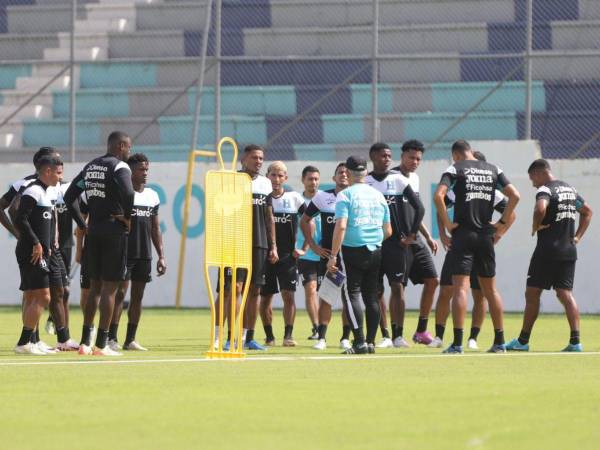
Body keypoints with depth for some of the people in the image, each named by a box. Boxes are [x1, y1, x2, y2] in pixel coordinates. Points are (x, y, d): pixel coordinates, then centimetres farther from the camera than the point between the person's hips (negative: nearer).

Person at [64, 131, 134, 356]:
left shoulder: (90, 167, 14)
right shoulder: (119, 166, -9)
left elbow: (69, 196, 15)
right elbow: (128, 193, -27)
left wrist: (82, 224, 16)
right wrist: (128, 218, -11)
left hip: (93, 232, 7)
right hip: (115, 231, -7)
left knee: (95, 286, 14)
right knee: (109, 287, -3)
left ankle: (85, 341, 13)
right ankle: (101, 344, -4)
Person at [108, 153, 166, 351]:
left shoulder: (152, 196, 13)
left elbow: (155, 229, 16)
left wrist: (161, 256, 11)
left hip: (144, 255, 6)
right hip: (124, 253, -6)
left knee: (138, 296, 7)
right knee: (120, 292, -9)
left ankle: (130, 340, 11)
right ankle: (112, 338, -8)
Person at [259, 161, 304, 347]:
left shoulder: (294, 198, 2)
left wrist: (304, 248, 2)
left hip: (288, 255, -1)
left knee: (288, 295, -11)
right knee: (265, 298, 5)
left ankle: (288, 335, -10)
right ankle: (269, 336, 16)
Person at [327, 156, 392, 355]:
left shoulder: (346, 195, -6)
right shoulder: (378, 196, 12)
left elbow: (340, 226, -16)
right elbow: (388, 231, 16)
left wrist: (333, 256, -15)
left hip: (353, 250, -5)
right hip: (375, 252, 5)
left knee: (353, 294, -4)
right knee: (371, 296, 11)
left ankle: (360, 341, -13)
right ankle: (371, 342, 11)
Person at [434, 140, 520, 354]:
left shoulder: (455, 169, -2)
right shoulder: (493, 170, 11)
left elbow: (438, 195, -17)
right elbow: (514, 195, 5)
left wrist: (447, 223, -10)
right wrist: (502, 223, 8)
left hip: (463, 233, -4)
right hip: (486, 236, 4)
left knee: (460, 288, -7)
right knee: (490, 289, 14)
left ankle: (457, 343, -15)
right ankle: (499, 342, 15)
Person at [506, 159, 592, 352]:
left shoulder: (545, 190, -11)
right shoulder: (570, 189, 15)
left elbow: (540, 208, -33)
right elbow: (587, 211, 27)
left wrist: (535, 226, -14)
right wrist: (577, 236, 19)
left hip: (548, 251, -7)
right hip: (568, 251, 7)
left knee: (532, 293, 3)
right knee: (565, 293, 4)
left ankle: (523, 341, 8)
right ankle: (575, 341, -10)